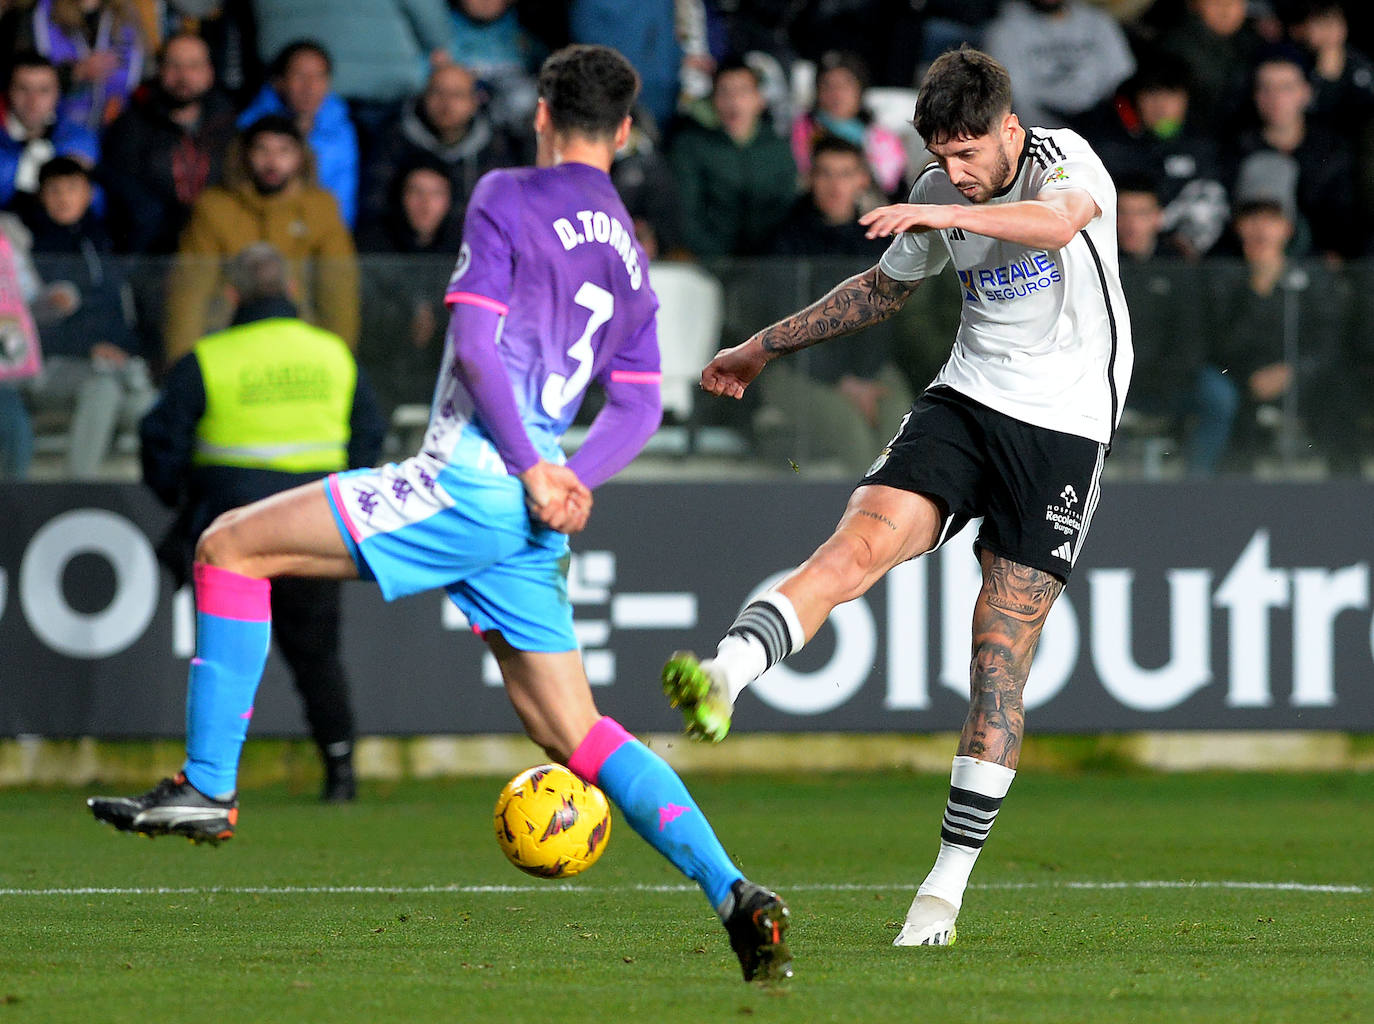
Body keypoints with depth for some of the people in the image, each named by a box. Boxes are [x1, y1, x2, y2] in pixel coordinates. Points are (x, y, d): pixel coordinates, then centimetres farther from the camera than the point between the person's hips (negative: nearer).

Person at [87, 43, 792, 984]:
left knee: (232, 546, 1)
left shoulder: (508, 199, -1)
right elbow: (639, 408, 16)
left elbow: (474, 339, -13)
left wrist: (534, 467, -14)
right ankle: (736, 898, -2)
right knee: (574, 734, 11)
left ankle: (207, 787, -2)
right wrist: (572, 480, 3)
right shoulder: (629, 255, 20)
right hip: (529, 522, 8)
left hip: (468, 482, -8)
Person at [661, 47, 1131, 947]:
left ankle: (949, 884, 0)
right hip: (965, 401, 4)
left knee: (1002, 658, -5)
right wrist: (767, 347, 29)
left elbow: (1060, 220, -36)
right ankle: (725, 677, -44)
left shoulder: (1065, 159, -11)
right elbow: (885, 288, 25)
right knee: (860, 542, -24)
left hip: (1065, 425, -4)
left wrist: (948, 216, -50)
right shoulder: (938, 196, 6)